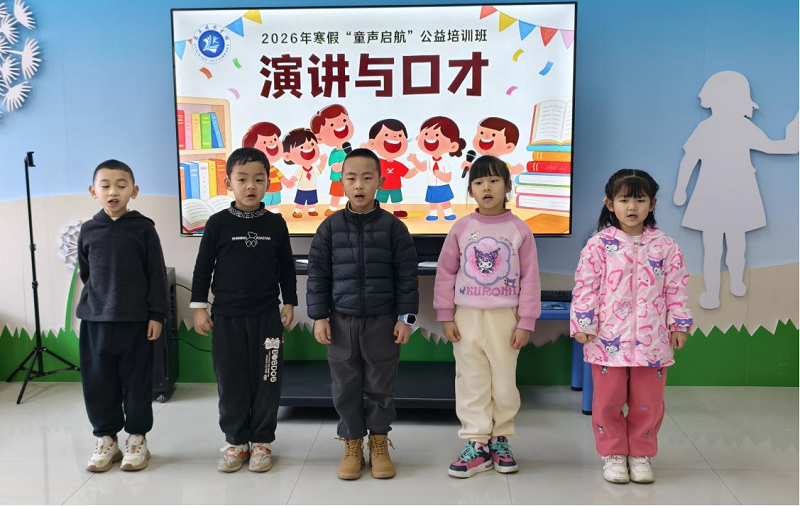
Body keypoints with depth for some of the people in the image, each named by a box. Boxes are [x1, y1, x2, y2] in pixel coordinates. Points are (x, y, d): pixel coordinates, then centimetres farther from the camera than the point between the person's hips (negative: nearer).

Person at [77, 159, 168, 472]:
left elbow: (157, 275, -3)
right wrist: (96, 299, 13)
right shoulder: (89, 231, 4)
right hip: (95, 319, 3)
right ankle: (106, 438, 22)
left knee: (137, 379, 6)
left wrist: (156, 315, -6)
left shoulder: (143, 228, -4)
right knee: (98, 381, 8)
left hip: (135, 319, -3)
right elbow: (85, 272, 17)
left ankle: (137, 438, 19)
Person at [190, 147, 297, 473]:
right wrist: (199, 307, -1)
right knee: (230, 381, 7)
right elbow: (203, 267, 2)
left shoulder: (275, 224, 1)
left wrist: (289, 304, 6)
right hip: (226, 316, 0)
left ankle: (261, 441, 19)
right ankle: (236, 441, 21)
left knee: (267, 380, 4)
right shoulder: (218, 224, -2)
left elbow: (286, 268, 8)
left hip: (267, 315, 1)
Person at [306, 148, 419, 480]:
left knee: (380, 386, 9)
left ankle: (379, 444, 25)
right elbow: (318, 274, 2)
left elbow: (406, 276, -2)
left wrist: (405, 317, -5)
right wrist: (319, 316, -2)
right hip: (342, 321, 1)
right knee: (346, 387, 8)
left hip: (383, 321, -1)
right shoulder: (330, 227, -1)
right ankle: (352, 445, 24)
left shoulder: (393, 226, -4)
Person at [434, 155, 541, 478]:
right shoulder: (462, 228, 0)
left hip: (504, 317, -1)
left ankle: (500, 441, 25)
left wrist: (525, 322, -4)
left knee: (504, 382, 8)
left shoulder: (519, 230, -2)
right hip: (467, 317, 1)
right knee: (471, 383, 5)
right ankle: (476, 445, 15)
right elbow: (445, 273, 3)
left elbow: (530, 278, -1)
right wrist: (446, 316, -1)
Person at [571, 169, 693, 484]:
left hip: (652, 339, 2)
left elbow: (676, 289, 7)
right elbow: (585, 287, -4)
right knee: (608, 400, 7)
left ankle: (640, 454, 27)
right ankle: (613, 455, 24)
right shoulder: (599, 245, -4)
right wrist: (582, 324, -7)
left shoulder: (665, 246, 3)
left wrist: (679, 325, 5)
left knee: (648, 402, 10)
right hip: (608, 339, -1)